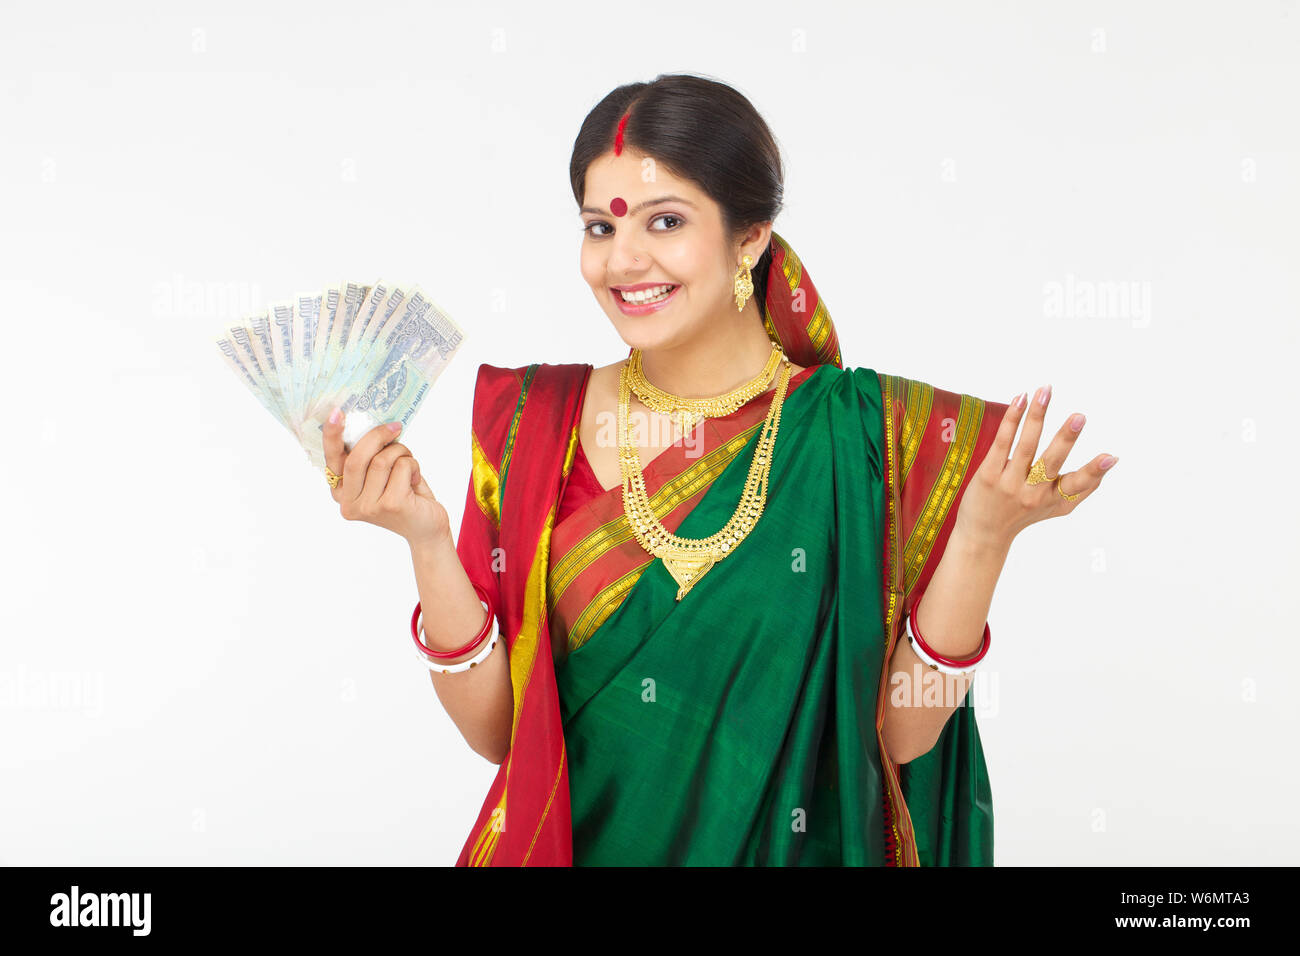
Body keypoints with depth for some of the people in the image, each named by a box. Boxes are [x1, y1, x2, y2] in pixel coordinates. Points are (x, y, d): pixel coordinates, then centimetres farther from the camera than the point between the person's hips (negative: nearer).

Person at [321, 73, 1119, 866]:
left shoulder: (868, 431, -12)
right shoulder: (532, 423, -7)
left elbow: (898, 735, -13)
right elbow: (496, 730, -8)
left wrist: (981, 540, -24)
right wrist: (428, 542, -20)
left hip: (793, 845, -1)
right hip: (580, 843, 1)